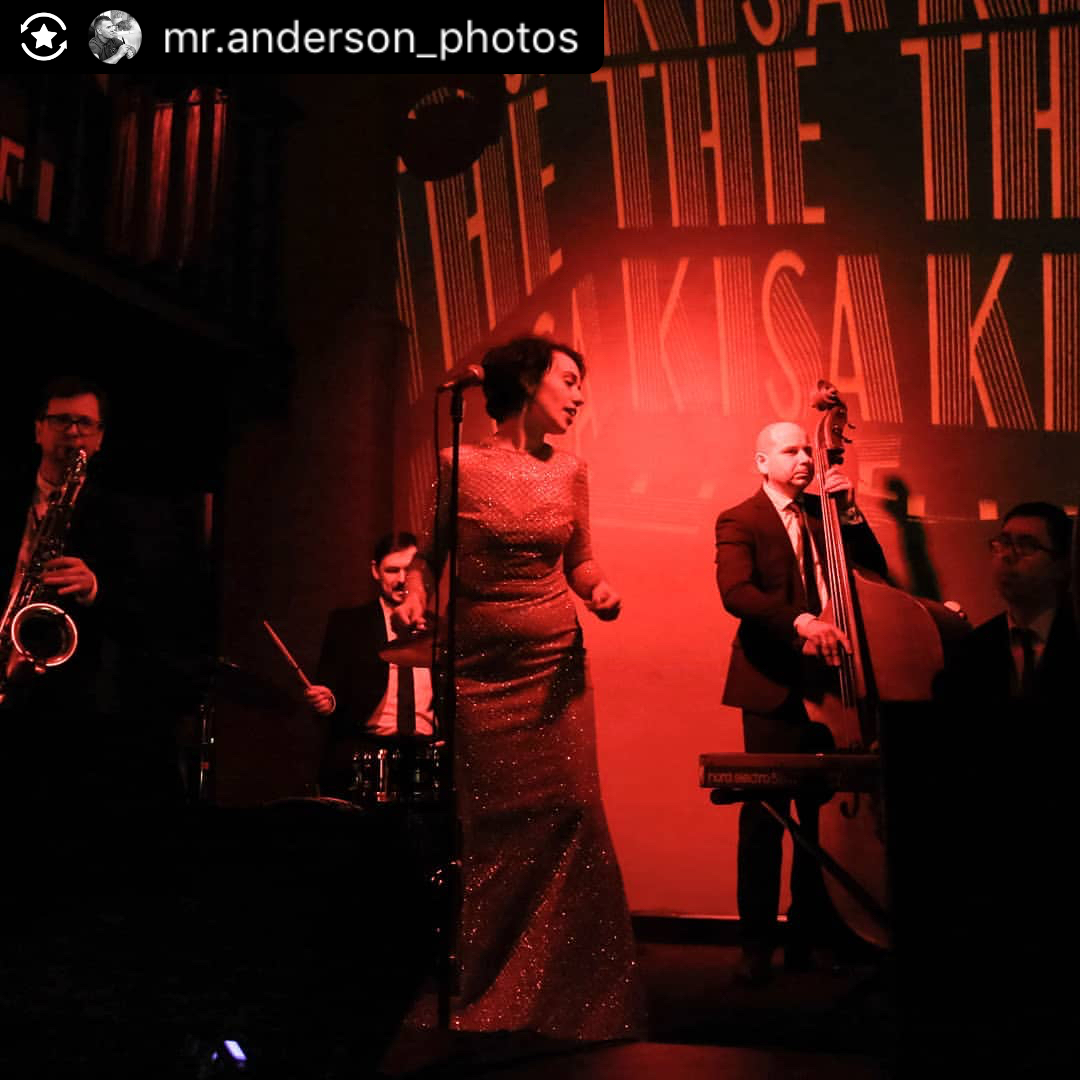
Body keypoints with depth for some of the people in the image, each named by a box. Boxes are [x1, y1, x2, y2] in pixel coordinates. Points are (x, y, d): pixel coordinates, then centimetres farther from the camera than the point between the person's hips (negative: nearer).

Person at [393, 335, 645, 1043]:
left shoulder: (569, 472, 6)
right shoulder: (460, 465, -4)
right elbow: (430, 553, 3)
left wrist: (602, 591, -7)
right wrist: (415, 597, -17)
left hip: (556, 670, 3)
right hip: (480, 672, -2)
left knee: (570, 820, -3)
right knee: (490, 830, 4)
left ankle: (569, 996, 13)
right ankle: (487, 999, 21)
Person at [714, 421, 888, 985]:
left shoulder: (824, 512, 16)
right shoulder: (739, 521, 0)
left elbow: (875, 568, 10)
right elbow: (735, 591, -16)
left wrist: (849, 511, -3)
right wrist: (799, 620, -31)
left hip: (826, 679, 4)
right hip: (774, 685, -4)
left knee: (823, 808, 3)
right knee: (765, 812, -5)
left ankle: (809, 932, 16)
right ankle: (756, 941, 4)